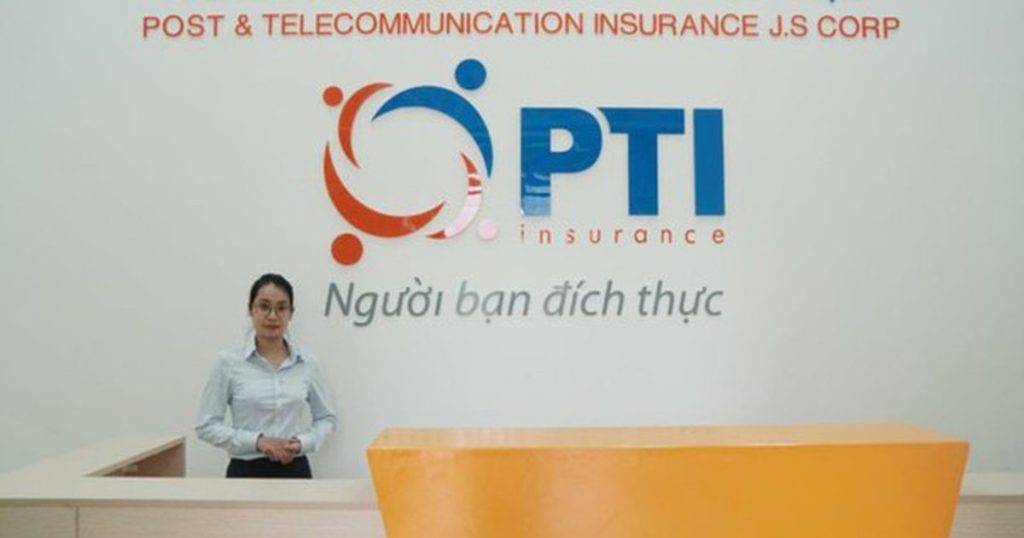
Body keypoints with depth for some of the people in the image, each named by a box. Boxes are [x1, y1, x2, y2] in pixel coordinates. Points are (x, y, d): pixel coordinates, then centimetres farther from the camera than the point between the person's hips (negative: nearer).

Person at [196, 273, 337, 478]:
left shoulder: (308, 364, 3)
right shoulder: (229, 362, -4)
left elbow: (326, 418, 11)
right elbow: (206, 425, -4)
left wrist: (302, 442, -8)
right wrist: (257, 441, -16)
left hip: (295, 472, 2)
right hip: (246, 473, -2)